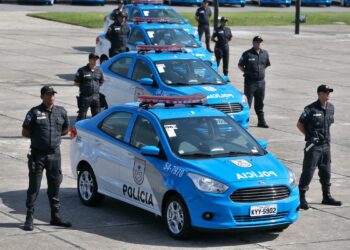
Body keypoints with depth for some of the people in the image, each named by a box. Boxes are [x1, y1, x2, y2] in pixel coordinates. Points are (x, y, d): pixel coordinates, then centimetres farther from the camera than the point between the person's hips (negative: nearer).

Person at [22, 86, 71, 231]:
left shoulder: (61, 112, 6)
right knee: (34, 187, -1)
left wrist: (55, 135, 9)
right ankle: (29, 218, 5)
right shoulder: (34, 112, -6)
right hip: (38, 154, -4)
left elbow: (65, 130, 20)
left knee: (55, 186, 10)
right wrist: (38, 137, 1)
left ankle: (55, 217, 19)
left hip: (54, 154, 4)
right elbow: (25, 133, -1)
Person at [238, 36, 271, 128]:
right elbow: (240, 65, 0)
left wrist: (261, 71, 13)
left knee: (260, 103, 13)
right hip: (250, 81, -5)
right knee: (247, 102, -4)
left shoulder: (265, 53, 7)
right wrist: (247, 72, -3)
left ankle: (261, 121, 21)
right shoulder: (247, 54, -7)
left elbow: (267, 64, 22)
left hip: (261, 81, 5)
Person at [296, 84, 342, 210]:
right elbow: (299, 124, -6)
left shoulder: (331, 107, 6)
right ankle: (301, 198, 0)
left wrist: (326, 136, 12)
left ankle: (327, 197, 27)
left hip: (326, 145, 6)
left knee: (326, 172, 15)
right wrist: (309, 136, -5)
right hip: (313, 146, -6)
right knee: (308, 172, -5)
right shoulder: (311, 109, -13)